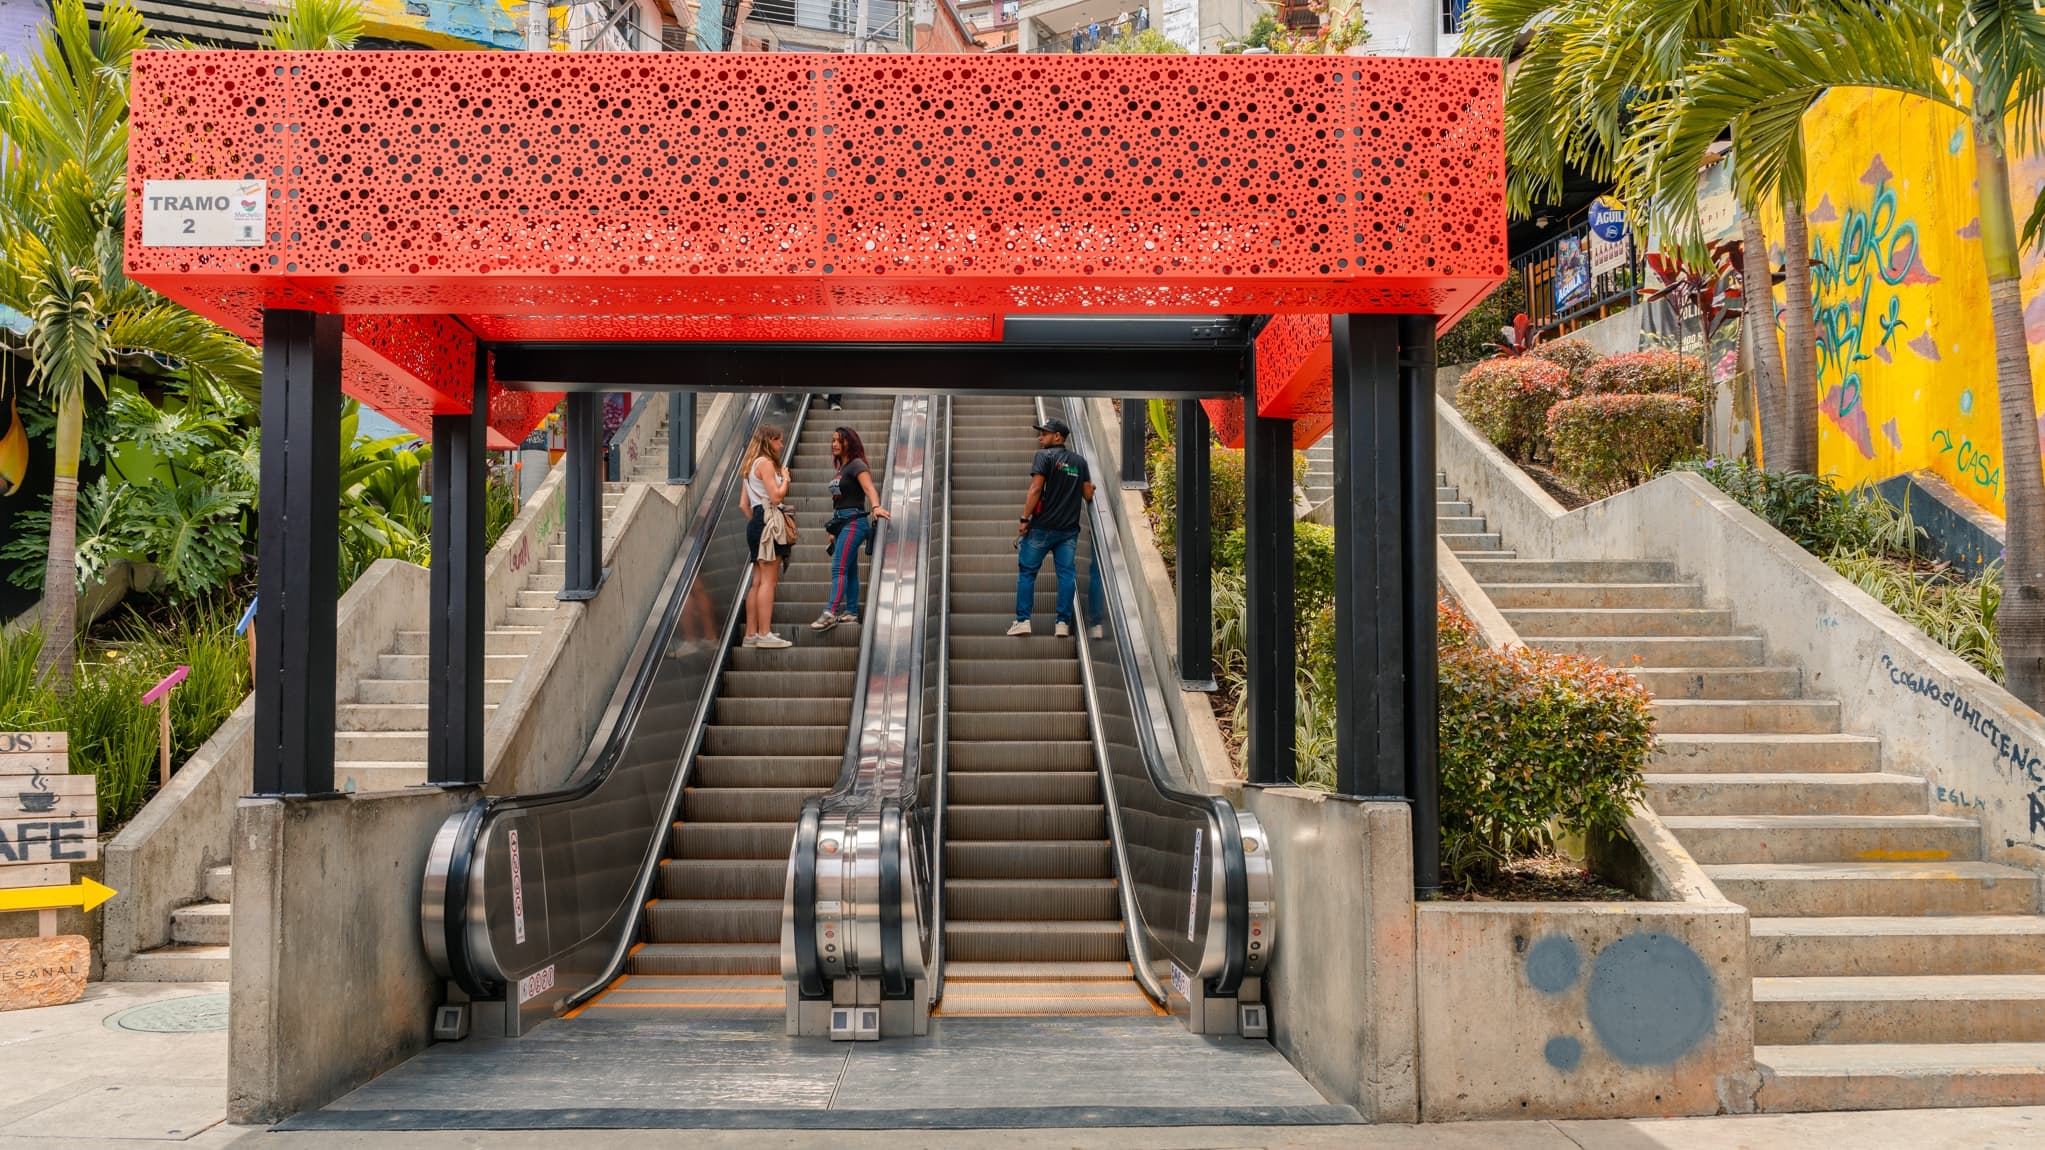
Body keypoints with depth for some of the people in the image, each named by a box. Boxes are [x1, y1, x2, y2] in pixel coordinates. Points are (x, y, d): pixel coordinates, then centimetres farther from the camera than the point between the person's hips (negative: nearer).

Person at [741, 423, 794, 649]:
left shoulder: (751, 465, 19)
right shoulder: (766, 463, -10)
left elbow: (744, 503, 19)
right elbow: (776, 496, -17)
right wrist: (785, 478, -2)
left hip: (756, 522, 10)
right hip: (768, 520, -10)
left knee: (758, 581, 9)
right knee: (768, 580, -10)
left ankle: (751, 634, 10)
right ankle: (764, 634, -13)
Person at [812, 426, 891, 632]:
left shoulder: (856, 465, -7)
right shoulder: (841, 469, 19)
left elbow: (869, 488, -24)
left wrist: (876, 506, -42)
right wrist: (834, 530, 21)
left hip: (853, 521, -9)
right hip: (840, 522, 9)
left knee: (839, 568, -16)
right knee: (849, 569, 9)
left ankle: (830, 614, -22)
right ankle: (851, 612, 11)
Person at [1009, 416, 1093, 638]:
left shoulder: (1044, 456, -5)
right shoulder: (1079, 461, 12)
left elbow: (1036, 489, -15)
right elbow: (1088, 495, 10)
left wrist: (1025, 519, -13)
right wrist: (1090, 486, 33)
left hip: (1043, 526, -5)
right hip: (1069, 528, 5)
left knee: (1027, 571, 4)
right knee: (1066, 573, 4)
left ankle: (1023, 620, -1)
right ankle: (1063, 623, -1)